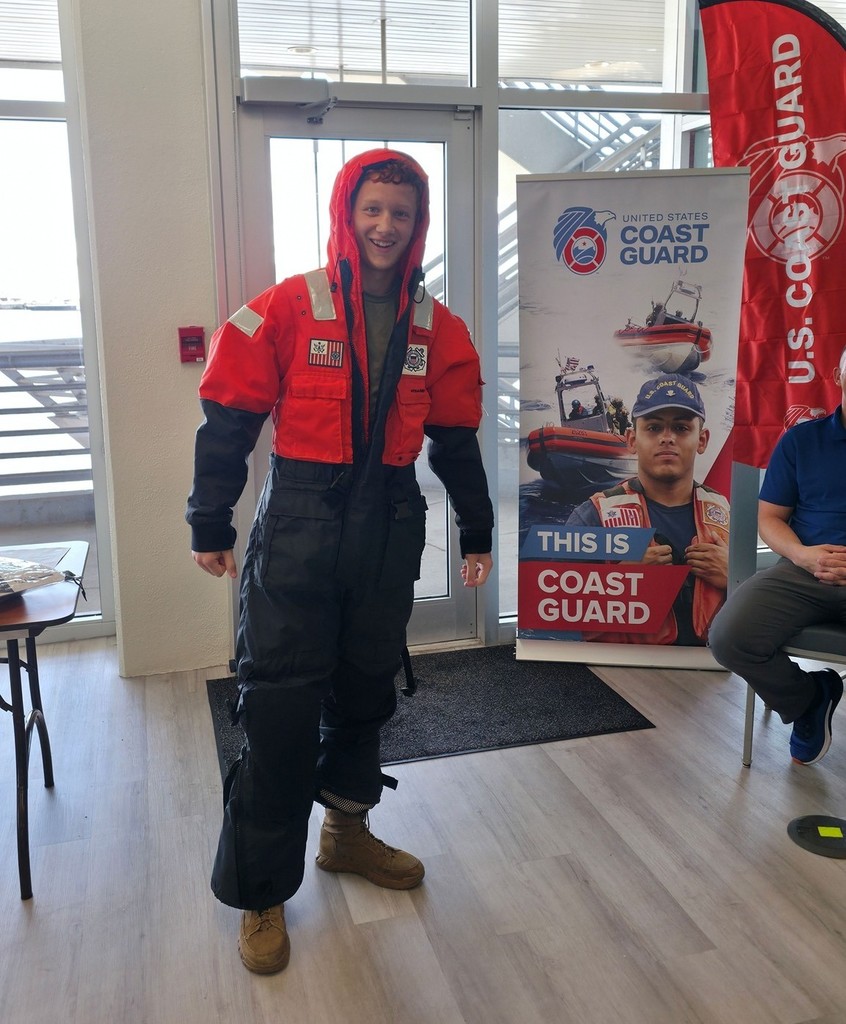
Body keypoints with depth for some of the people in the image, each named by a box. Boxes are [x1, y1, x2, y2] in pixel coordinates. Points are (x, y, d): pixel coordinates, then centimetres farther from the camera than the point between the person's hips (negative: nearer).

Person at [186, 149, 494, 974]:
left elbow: (454, 441, 12)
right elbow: (228, 424, -4)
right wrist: (211, 526, -2)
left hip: (389, 527, 4)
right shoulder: (287, 310, -7)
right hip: (298, 525, -4)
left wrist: (475, 533, 13)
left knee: (366, 689, 16)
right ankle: (261, 895, 15)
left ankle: (346, 830, 39)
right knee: (280, 707, -2)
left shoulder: (437, 330, 6)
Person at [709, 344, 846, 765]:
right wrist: (802, 555, -9)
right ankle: (808, 700, 8)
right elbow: (770, 517, 11)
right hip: (803, 571, 2)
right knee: (729, 636, -22)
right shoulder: (801, 439, 12)